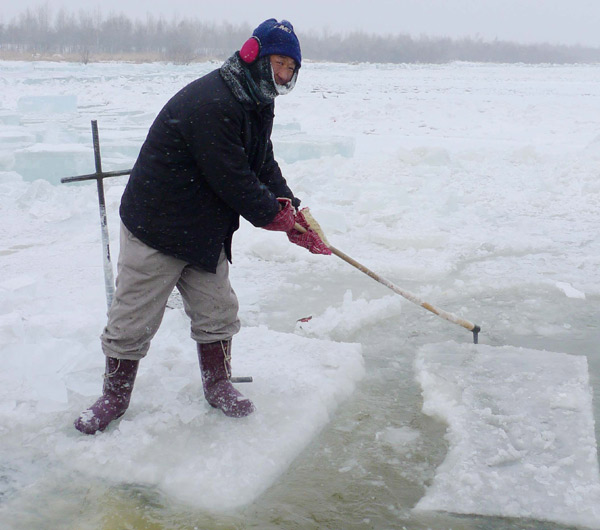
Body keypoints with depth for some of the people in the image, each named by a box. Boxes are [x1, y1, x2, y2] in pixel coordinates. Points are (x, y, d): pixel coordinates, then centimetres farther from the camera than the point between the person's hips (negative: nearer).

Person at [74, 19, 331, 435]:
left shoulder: (256, 106, 7)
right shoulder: (209, 103, -27)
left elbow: (265, 167, 10)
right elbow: (232, 180, -27)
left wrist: (295, 216, -2)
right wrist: (276, 214, -12)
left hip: (207, 232, 9)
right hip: (155, 229, -8)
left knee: (218, 312, 12)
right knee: (134, 320, 4)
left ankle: (218, 385, 31)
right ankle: (115, 396, 23)